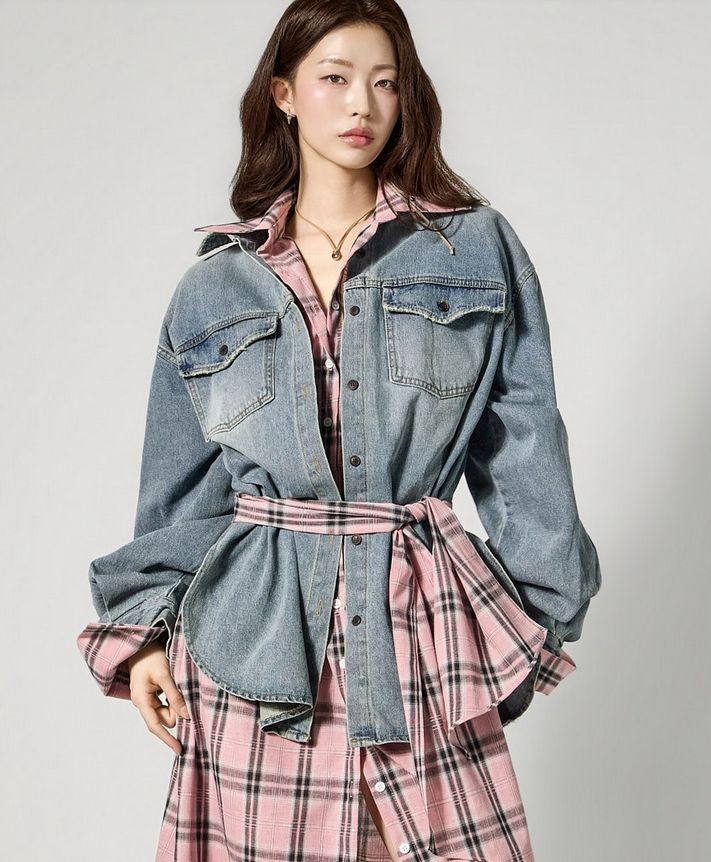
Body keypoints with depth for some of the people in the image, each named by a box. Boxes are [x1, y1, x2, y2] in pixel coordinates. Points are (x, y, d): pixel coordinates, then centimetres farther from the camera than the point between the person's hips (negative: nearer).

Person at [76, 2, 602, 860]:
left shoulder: (477, 248, 5)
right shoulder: (216, 281, 8)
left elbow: (524, 450, 4)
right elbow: (182, 484, 11)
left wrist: (540, 615, 3)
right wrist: (142, 626, 5)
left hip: (422, 628, 0)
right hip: (255, 630, 1)